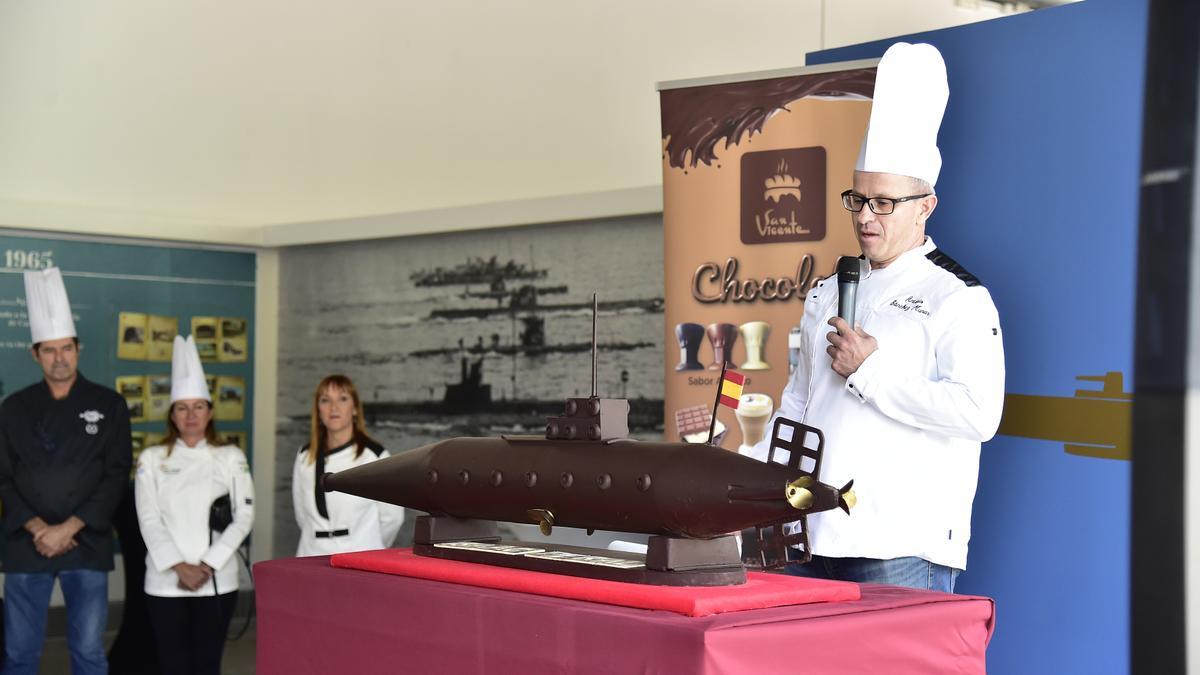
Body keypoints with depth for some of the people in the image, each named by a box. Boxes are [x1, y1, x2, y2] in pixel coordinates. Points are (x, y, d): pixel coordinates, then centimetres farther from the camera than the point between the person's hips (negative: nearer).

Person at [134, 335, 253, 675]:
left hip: (217, 580, 0)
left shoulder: (231, 457, 6)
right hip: (166, 580, 0)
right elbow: (149, 520, -2)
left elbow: (244, 516, 0)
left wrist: (207, 566, -10)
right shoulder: (151, 459, 5)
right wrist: (179, 567, -13)